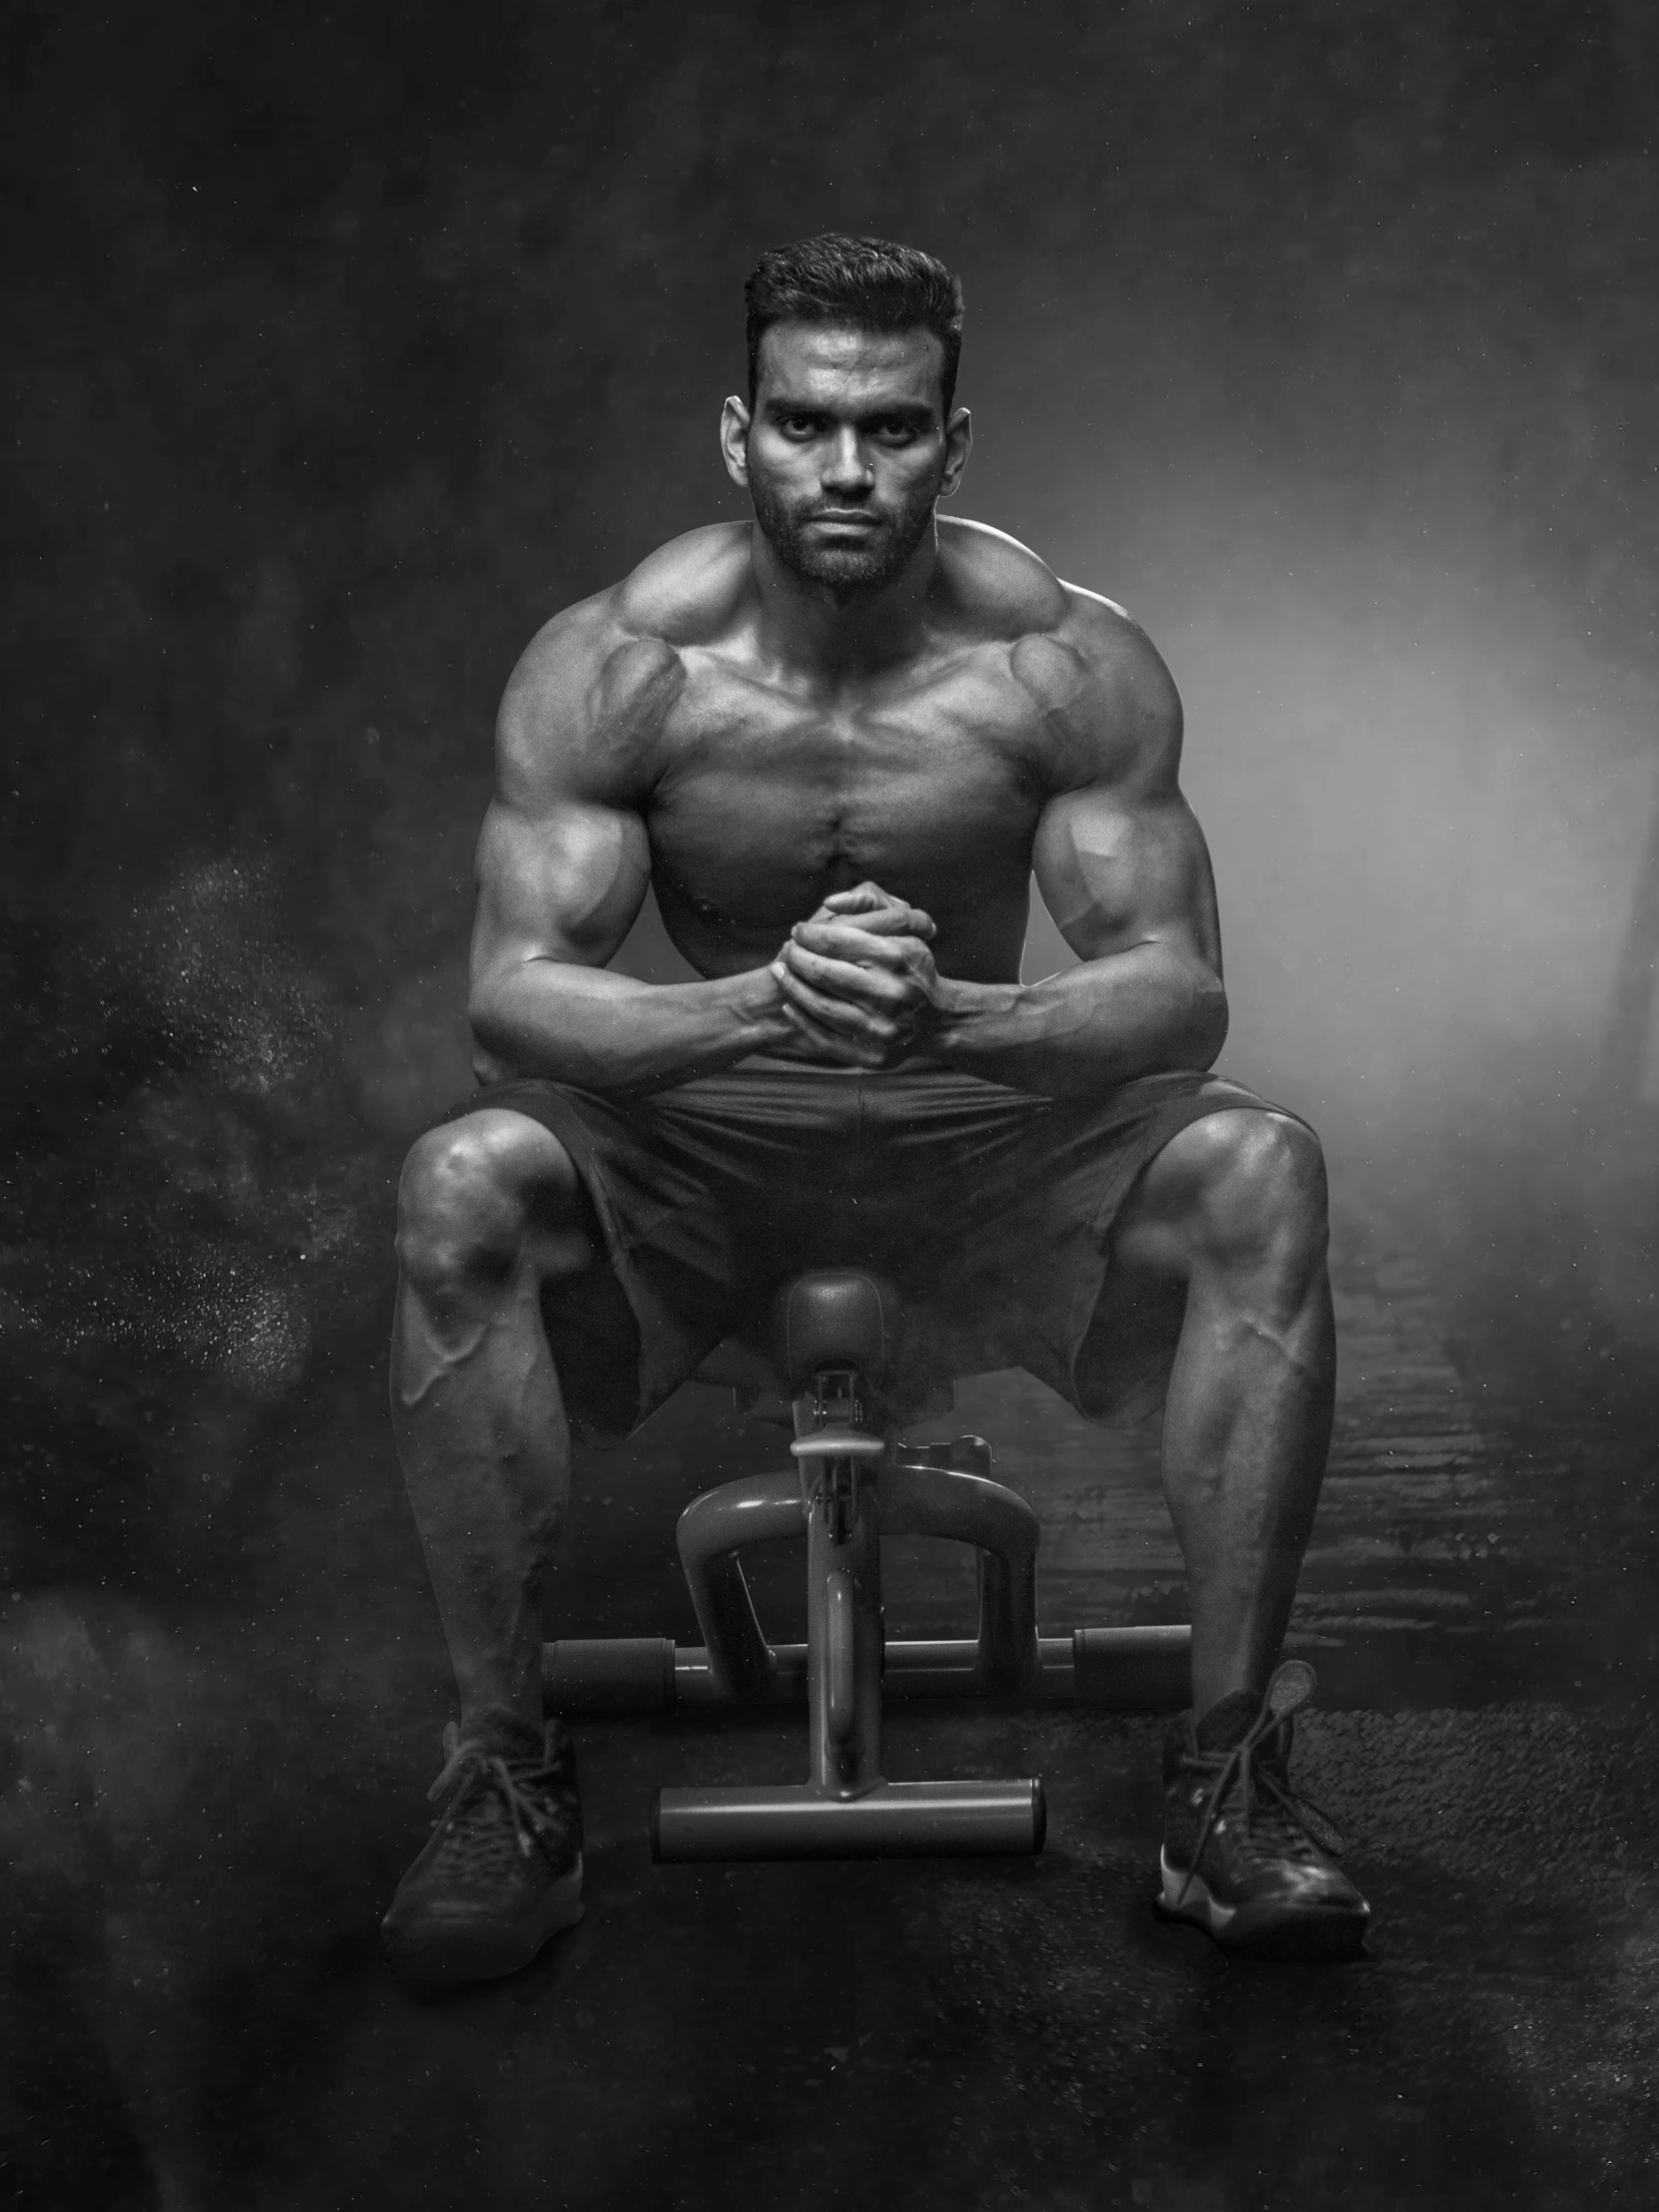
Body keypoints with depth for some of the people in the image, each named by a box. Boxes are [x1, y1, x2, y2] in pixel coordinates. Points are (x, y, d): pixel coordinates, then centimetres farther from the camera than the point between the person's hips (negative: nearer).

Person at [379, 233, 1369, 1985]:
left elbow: (1181, 992, -19)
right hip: (697, 1133, 0)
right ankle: (504, 1768, -13)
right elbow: (511, 995, -22)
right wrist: (757, 1007, -43)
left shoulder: (1072, 664, -13)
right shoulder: (607, 668, -14)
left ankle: (1228, 1765, -14)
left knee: (1259, 1173, -27)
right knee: (459, 1188, -30)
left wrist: (952, 1018, -41)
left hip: (989, 1121, 1)